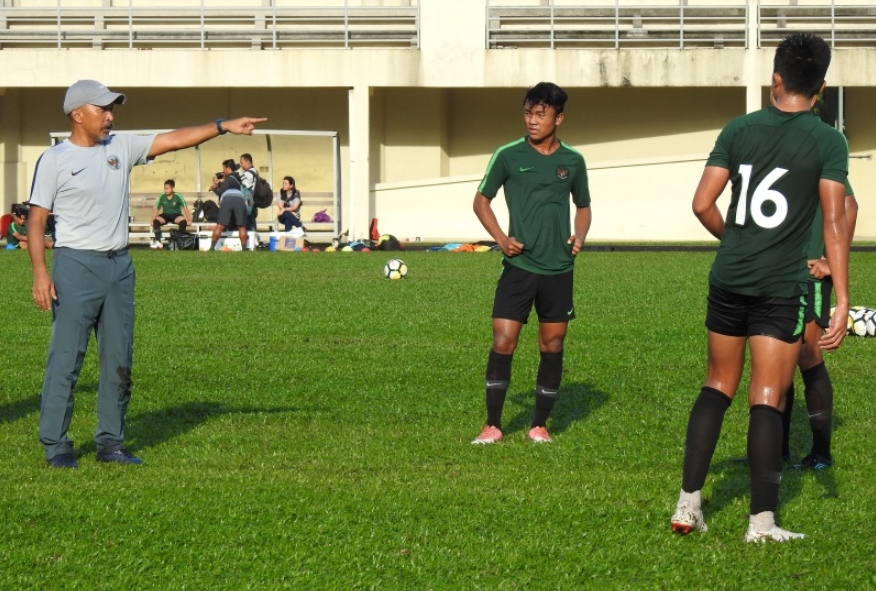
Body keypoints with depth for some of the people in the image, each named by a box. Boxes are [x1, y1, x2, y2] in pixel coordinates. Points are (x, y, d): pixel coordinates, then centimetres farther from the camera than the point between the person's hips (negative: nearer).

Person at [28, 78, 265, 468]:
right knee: (65, 357, -6)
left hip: (119, 265, 6)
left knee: (119, 360, 8)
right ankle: (55, 446, -2)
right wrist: (39, 273, -16)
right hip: (76, 265, -6)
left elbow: (173, 140, 6)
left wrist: (225, 126, -3)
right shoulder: (55, 160, -4)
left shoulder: (121, 147, 11)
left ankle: (111, 443, 16)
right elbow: (36, 219, -6)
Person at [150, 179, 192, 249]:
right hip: (165, 215, 2)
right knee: (156, 221, -29)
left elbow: (185, 208, -15)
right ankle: (157, 241, -30)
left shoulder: (177, 196, -12)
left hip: (176, 215, -2)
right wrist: (153, 220, -12)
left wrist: (189, 220, -24)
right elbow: (156, 209, -2)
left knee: (183, 221, -35)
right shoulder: (162, 197, -6)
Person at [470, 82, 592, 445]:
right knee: (503, 341, -8)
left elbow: (583, 206, 19)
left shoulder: (573, 162, 5)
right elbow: (481, 200, 7)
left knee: (552, 346, 6)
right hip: (519, 266, -2)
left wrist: (579, 236, -1)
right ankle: (492, 425, 2)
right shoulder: (508, 156, -2)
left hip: (559, 269, 2)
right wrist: (501, 238, -7)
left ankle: (540, 426, 17)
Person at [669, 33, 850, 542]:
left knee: (718, 386, 15)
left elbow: (703, 204, 1)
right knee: (767, 399, 0)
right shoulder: (828, 141, -5)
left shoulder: (739, 130, 3)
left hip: (729, 280, 3)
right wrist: (842, 301, -12)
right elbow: (835, 222, -12)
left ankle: (688, 504, 11)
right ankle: (762, 522, -1)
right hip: (783, 287, -3)